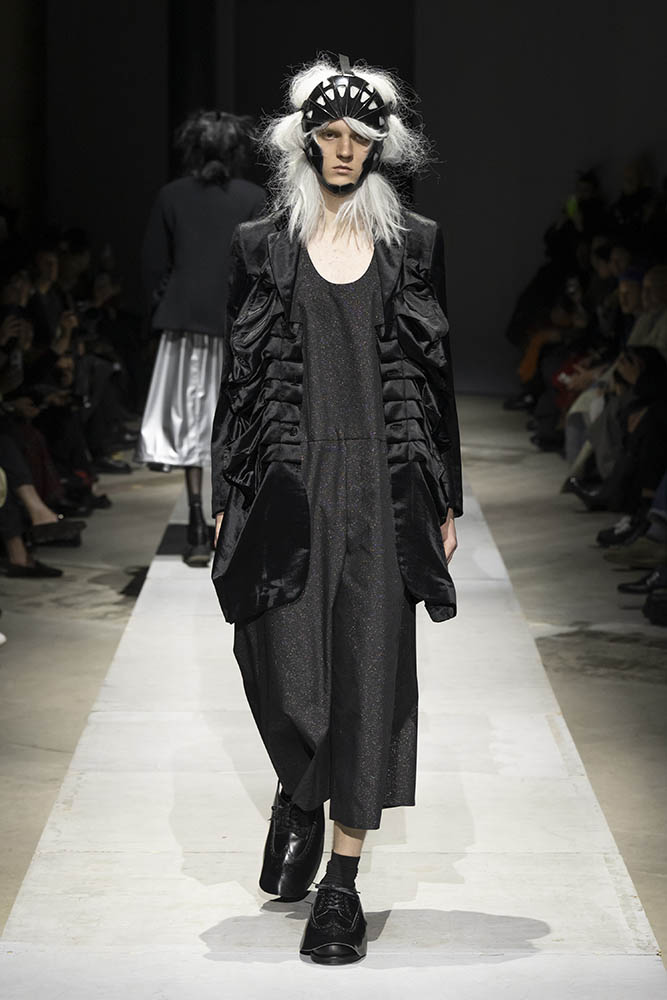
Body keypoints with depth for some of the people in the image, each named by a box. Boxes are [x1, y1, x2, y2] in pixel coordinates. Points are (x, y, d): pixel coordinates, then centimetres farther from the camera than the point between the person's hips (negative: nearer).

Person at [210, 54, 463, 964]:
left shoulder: (415, 243, 8)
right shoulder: (263, 245, 6)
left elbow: (437, 377, 9)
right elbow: (239, 377, 6)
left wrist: (448, 501, 6)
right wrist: (227, 499, 2)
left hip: (383, 488, 1)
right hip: (291, 483, 0)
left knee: (371, 674, -2)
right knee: (287, 676, -4)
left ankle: (344, 880, 7)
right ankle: (300, 801, 31)